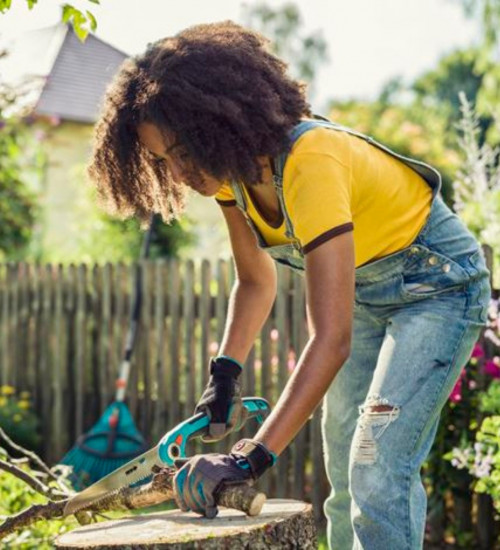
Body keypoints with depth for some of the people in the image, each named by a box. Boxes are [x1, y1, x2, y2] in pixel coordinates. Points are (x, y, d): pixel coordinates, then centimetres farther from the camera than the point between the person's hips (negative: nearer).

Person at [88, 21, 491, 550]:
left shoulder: (311, 163, -36)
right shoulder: (232, 168, -11)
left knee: (378, 467, -19)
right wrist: (225, 372, -11)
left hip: (437, 282, -8)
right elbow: (255, 281, 4)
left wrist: (252, 458, -45)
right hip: (365, 291, 8)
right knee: (344, 472, 10)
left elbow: (331, 338, -41)